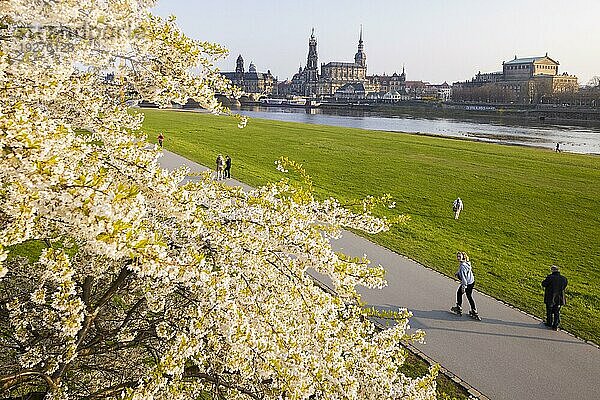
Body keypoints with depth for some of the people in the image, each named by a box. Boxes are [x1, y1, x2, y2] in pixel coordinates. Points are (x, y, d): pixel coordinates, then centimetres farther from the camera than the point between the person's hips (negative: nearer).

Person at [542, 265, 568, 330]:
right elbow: (564, 286, 7)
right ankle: (555, 326, 15)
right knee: (557, 312, 14)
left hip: (550, 298, -3)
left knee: (549, 311, 15)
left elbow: (544, 284, -11)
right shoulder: (563, 279, -5)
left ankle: (549, 324, 27)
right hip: (559, 298, 3)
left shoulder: (550, 277, -19)